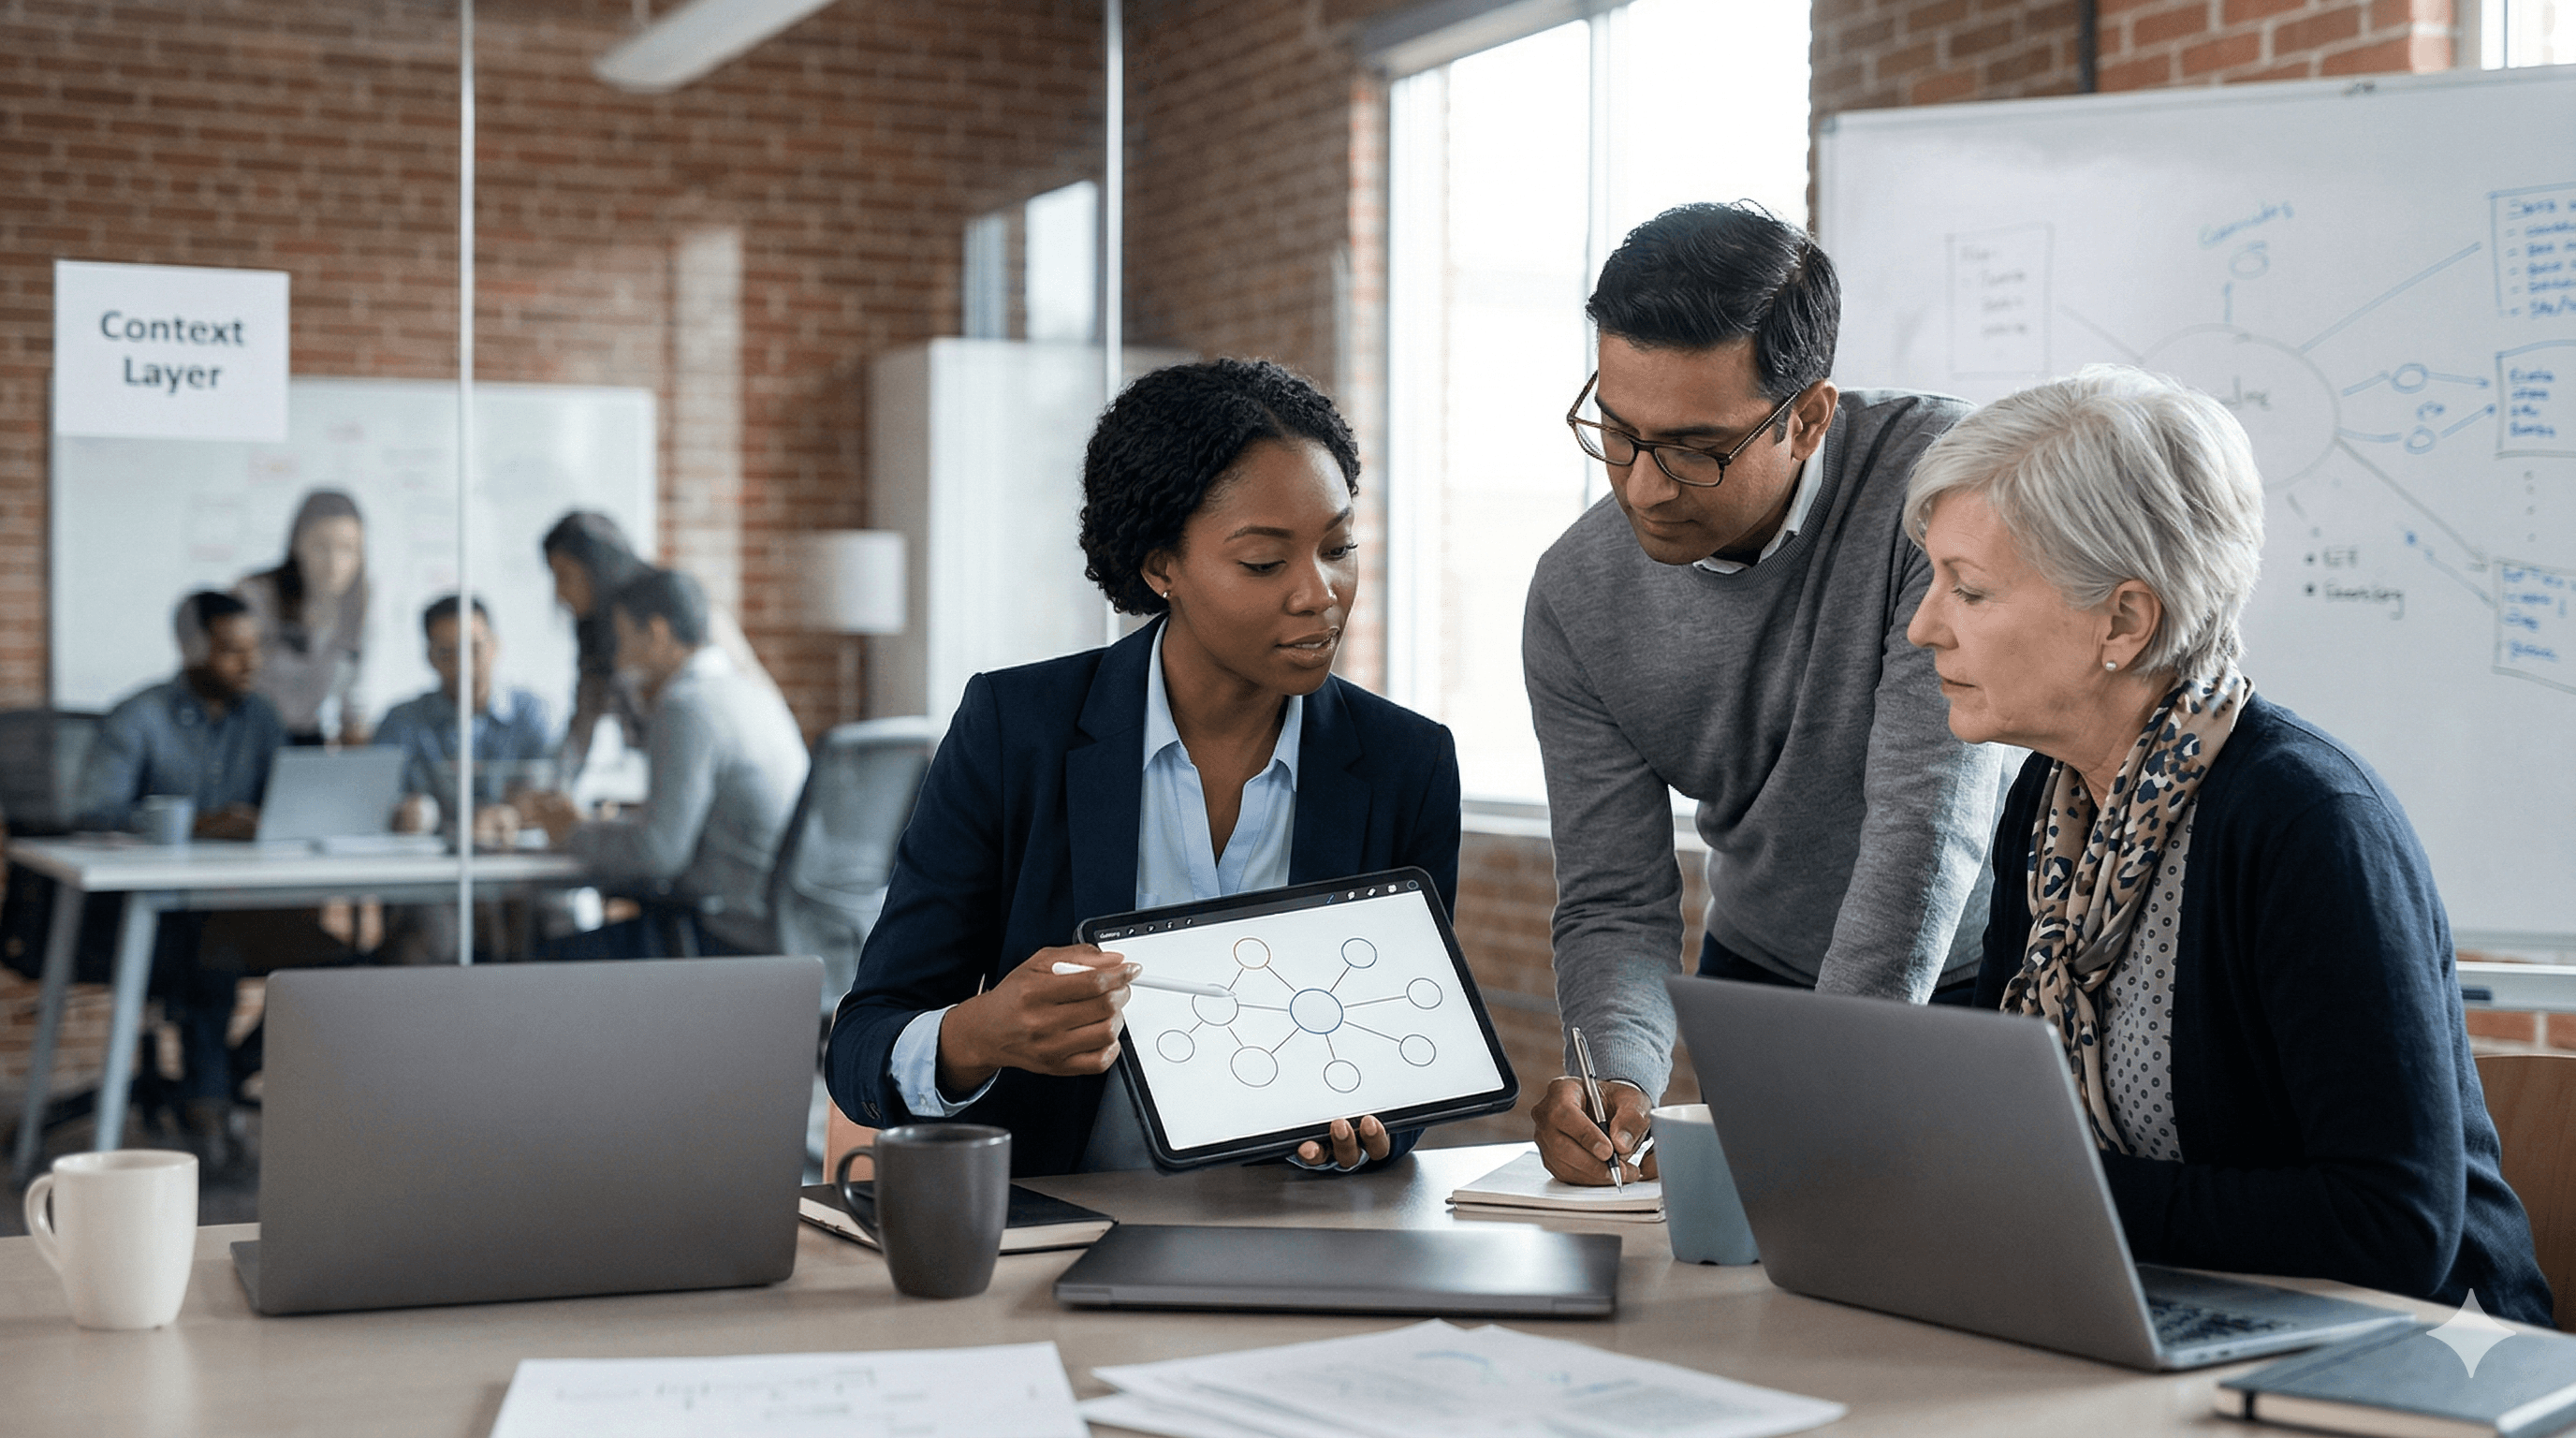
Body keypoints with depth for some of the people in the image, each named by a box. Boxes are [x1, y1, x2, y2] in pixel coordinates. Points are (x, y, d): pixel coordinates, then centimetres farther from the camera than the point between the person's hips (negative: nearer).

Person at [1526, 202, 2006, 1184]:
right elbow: (1614, 904, -6)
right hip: (1761, 981, 2)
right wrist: (1616, 1081, -27)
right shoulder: (1577, 597, -9)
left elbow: (1928, 819, -27)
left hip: (1981, 975, -2)